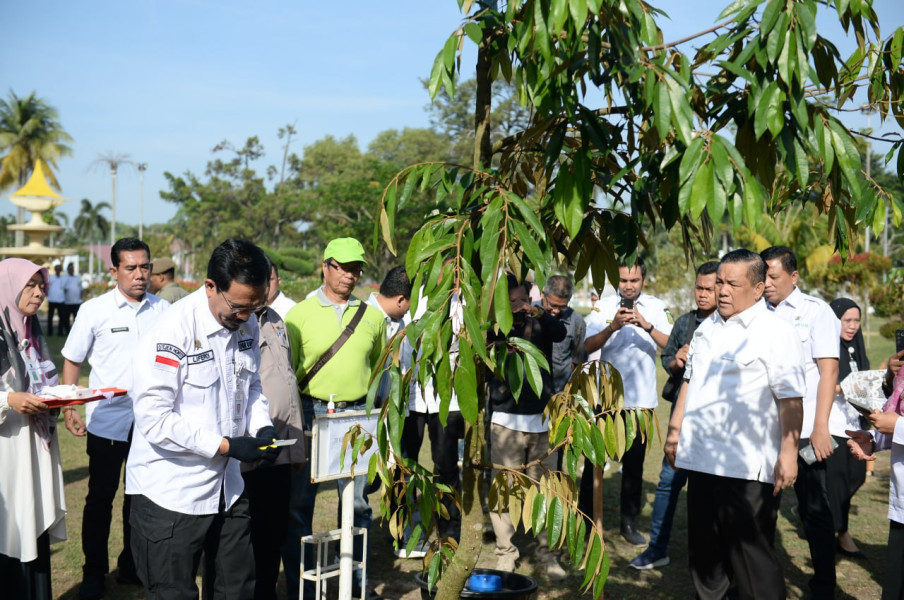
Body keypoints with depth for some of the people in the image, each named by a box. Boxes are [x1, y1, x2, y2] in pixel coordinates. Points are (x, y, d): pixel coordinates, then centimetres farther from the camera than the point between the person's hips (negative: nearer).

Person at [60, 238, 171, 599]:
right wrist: (68, 409, -6)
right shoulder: (94, 310, -5)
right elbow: (72, 361, 2)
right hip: (107, 422, -2)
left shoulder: (163, 310, 1)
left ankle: (131, 565, 30)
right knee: (100, 499, 8)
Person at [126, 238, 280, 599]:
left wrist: (262, 426, -3)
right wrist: (227, 446, -23)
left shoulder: (247, 324, 2)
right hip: (171, 494, -6)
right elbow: (153, 419, -22)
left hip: (227, 487, 7)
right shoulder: (171, 332, -20)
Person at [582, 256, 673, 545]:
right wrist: (612, 327, -27)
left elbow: (670, 346, -12)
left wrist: (646, 325, -27)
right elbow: (588, 347, -11)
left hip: (640, 399, 1)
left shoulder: (656, 308, 1)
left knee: (634, 462, 9)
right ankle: (585, 518, 17)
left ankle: (629, 522, 22)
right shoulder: (604, 307, 0)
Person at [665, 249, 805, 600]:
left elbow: (790, 398, -14)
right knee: (704, 551, 17)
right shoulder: (707, 328, 14)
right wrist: (675, 429, 19)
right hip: (701, 458, 7)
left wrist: (788, 453, -20)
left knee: (750, 556, -2)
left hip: (748, 467, -7)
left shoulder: (776, 332, -8)